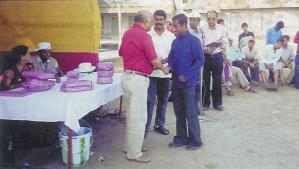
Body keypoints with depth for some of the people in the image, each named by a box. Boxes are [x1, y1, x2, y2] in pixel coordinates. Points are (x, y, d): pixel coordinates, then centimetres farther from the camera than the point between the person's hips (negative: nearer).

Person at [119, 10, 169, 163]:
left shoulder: (127, 33, 11)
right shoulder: (143, 35, -16)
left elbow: (122, 53, 23)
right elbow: (154, 60, -15)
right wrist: (164, 69, 3)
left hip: (128, 75, 10)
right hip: (138, 79, -10)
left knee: (132, 114, 20)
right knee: (138, 117, -1)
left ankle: (130, 146, 32)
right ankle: (134, 153, 9)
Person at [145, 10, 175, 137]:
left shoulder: (171, 36, 5)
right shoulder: (147, 35, -2)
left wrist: (164, 61, -14)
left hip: (165, 73, 3)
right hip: (151, 72, -3)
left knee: (163, 100, 12)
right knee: (150, 100, -2)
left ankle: (159, 124, 26)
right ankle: (146, 126, 8)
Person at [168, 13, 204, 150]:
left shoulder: (193, 40, -10)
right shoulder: (175, 42, 9)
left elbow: (200, 60, -13)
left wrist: (186, 76, -16)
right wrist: (170, 67, -6)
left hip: (188, 83, -6)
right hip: (176, 82, 7)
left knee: (191, 113, 2)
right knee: (179, 112, 14)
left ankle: (195, 140, 15)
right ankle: (181, 138, 27)